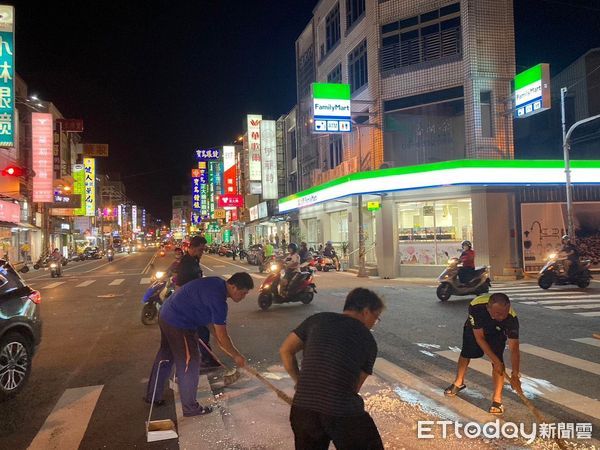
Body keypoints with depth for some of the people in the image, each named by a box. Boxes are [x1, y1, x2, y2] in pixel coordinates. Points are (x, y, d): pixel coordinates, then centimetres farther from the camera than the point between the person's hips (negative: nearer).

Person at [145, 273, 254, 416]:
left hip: (166, 315, 10)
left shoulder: (218, 283, 3)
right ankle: (190, 407, 18)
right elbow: (222, 337, -19)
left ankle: (152, 396, 40)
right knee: (189, 365, 3)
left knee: (164, 357, 24)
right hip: (179, 324, -10)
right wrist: (237, 356, -7)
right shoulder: (218, 299, -25)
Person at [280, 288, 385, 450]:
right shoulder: (368, 341, 7)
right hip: (343, 412, -3)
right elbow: (355, 386, 11)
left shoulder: (318, 319, 10)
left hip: (303, 408, 3)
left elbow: (285, 351, 12)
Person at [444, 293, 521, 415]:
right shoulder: (476, 306, -44)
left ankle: (497, 398, -5)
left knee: (498, 360, -18)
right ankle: (459, 382, 40)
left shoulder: (511, 318, -41)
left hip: (497, 332, -1)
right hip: (475, 327, 1)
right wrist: (494, 359, -33)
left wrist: (515, 374, -42)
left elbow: (514, 348, -35)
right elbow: (479, 337, -32)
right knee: (466, 353, 15)